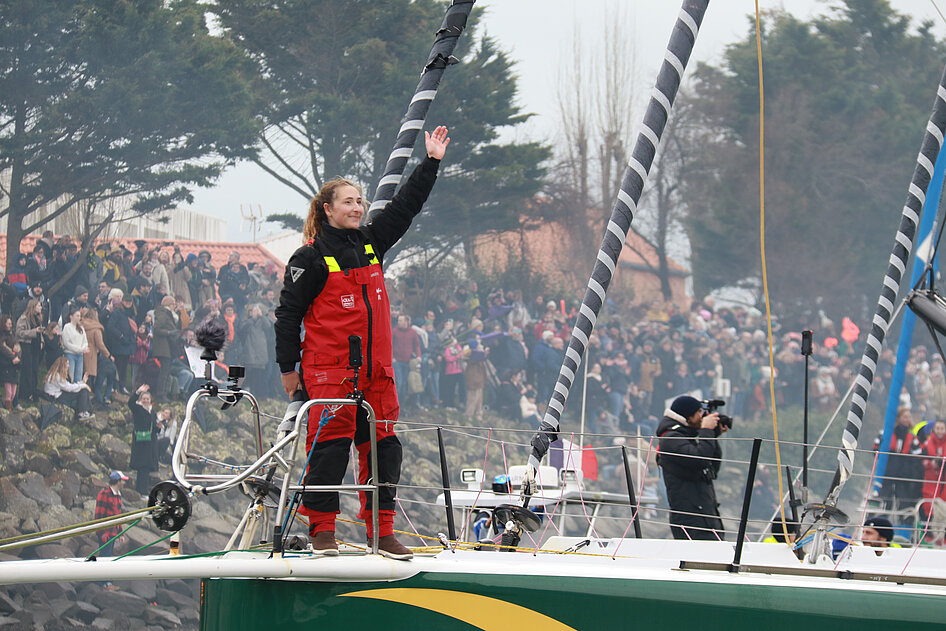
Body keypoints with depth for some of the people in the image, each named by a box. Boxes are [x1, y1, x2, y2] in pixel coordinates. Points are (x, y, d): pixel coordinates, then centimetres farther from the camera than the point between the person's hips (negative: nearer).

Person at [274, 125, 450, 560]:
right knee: (329, 444, -6)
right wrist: (288, 368, -4)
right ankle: (321, 530, 2)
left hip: (376, 369, 6)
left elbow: (404, 206, 20)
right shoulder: (311, 258, -4)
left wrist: (431, 163, 16)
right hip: (329, 371, -6)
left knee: (383, 446, 3)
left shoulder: (371, 244, 13)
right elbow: (288, 313, -2)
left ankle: (382, 532, 8)